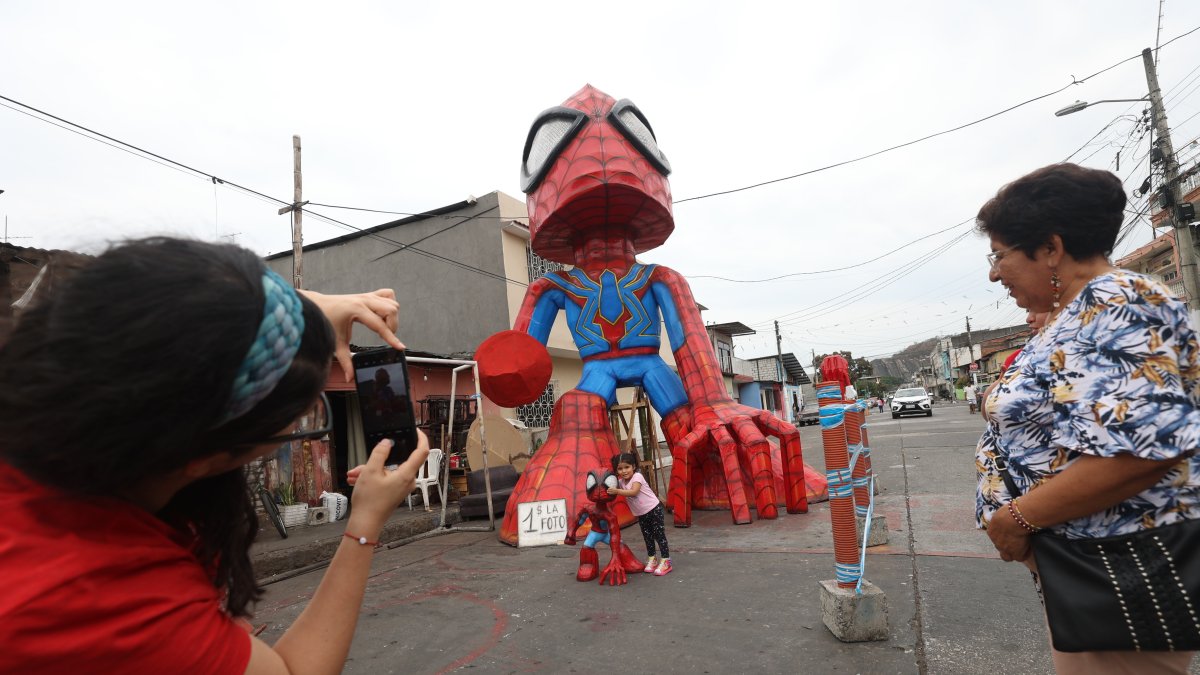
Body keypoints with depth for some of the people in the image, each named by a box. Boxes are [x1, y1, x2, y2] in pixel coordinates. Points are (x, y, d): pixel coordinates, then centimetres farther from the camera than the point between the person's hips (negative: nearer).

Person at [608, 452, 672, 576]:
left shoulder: (637, 476, -23)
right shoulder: (620, 481, -2)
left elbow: (634, 492, -37)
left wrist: (617, 491, -43)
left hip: (654, 509, -7)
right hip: (641, 514, 7)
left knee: (659, 534, -3)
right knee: (647, 537, 15)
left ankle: (665, 561, 5)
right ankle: (652, 559, 30)